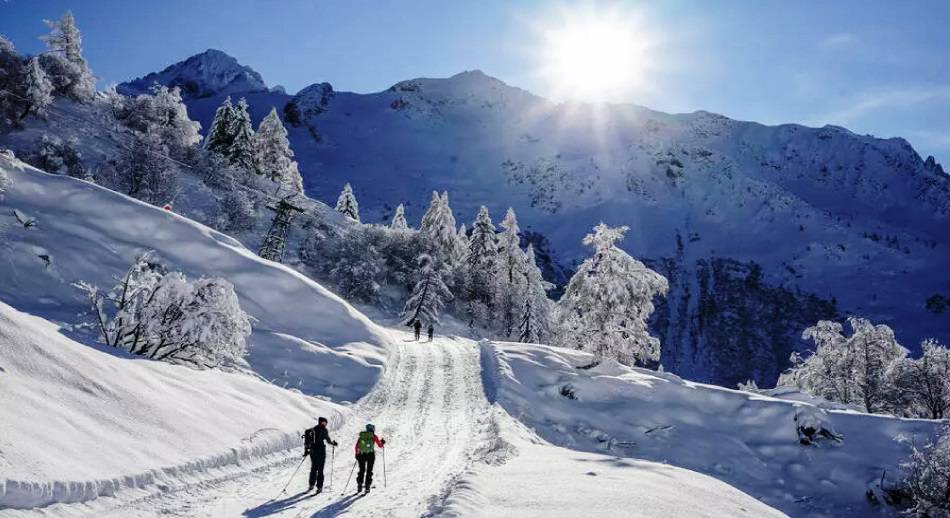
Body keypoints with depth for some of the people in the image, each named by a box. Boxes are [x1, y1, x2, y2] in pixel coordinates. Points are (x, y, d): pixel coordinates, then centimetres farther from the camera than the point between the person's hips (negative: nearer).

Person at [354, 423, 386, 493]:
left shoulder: (361, 436, 9)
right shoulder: (374, 436, 3)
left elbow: (357, 446, 6)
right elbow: (380, 445, 10)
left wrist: (357, 454, 17)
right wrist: (383, 442, 31)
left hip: (361, 454, 2)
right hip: (370, 454, -2)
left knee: (362, 470, 15)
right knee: (369, 471, 7)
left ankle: (359, 484, 4)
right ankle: (367, 486, 0)